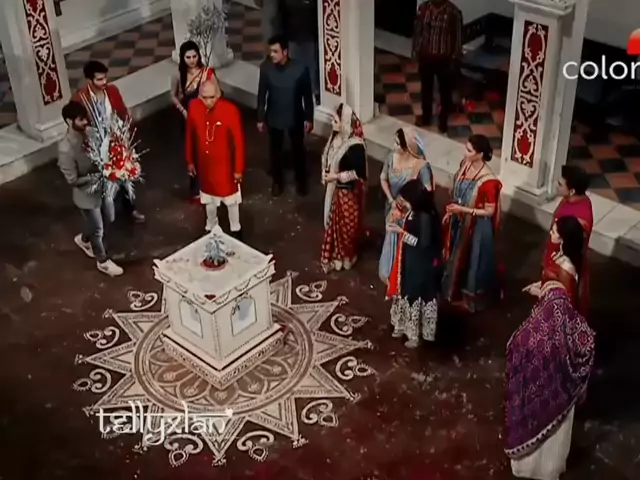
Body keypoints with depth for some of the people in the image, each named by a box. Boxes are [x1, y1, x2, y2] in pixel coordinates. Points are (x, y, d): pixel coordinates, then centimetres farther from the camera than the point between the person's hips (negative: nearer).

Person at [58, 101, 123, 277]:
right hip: (87, 194, -7)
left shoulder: (88, 134, -9)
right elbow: (72, 180, -25)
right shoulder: (66, 148, -30)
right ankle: (103, 262, 38)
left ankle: (83, 239, 55)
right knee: (97, 229, 13)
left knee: (108, 219, 27)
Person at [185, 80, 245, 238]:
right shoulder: (193, 108, -14)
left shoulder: (230, 110, -25)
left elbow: (239, 141, -17)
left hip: (224, 163, -3)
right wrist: (190, 160, 9)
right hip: (204, 163, 3)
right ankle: (211, 227, 46)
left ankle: (235, 229, 39)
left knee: (231, 198, 17)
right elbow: (190, 135, 0)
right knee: (209, 197, 23)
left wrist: (239, 168, -12)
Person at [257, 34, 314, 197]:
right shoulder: (266, 68, -14)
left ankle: (301, 181, 38)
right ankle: (277, 181, 38)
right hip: (274, 118, 1)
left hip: (295, 117, -1)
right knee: (275, 151, 16)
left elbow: (307, 95, -7)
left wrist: (308, 118, -3)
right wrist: (260, 118, 1)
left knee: (298, 150, 16)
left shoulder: (300, 68, -19)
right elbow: (262, 94, -3)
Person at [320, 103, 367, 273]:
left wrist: (337, 176, -23)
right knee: (334, 221, 22)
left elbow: (359, 172, -25)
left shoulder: (355, 146, -29)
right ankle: (336, 254, 41)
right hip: (334, 188, 8)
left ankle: (345, 256, 32)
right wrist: (325, 173, -3)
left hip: (348, 191, -8)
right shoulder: (336, 137, -4)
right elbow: (328, 157, 12)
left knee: (346, 224, 11)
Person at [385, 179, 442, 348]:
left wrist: (400, 231, -26)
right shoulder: (412, 210, -3)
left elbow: (424, 243, -27)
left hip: (420, 264, -9)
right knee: (405, 293, 23)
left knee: (416, 296, 8)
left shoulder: (426, 216, -29)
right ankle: (404, 326, 42)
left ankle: (415, 334, 25)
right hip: (409, 260, 9)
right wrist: (401, 209, -3)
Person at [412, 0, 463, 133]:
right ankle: (426, 117, 37)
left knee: (445, 90, 13)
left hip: (444, 59, -3)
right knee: (426, 89, 18)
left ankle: (443, 120, 33)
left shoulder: (453, 12, -17)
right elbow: (417, 31, 5)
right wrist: (415, 52, 6)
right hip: (425, 56, 3)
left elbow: (457, 38, -11)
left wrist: (454, 60, -10)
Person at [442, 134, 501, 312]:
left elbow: (489, 211, -22)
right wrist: (450, 212, 9)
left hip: (477, 227, -7)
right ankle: (455, 290, 49)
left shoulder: (488, 181, -30)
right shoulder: (465, 165, -8)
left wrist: (463, 210, -27)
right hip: (459, 221, 7)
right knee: (457, 256, 26)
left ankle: (471, 296, 35)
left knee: (473, 260, 13)